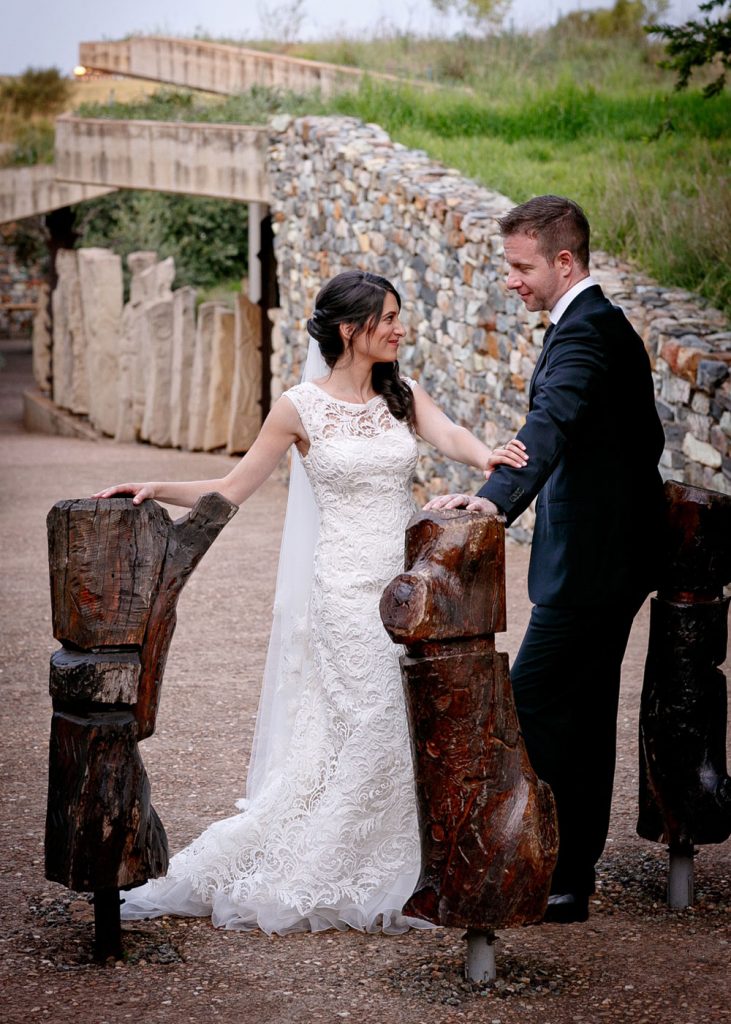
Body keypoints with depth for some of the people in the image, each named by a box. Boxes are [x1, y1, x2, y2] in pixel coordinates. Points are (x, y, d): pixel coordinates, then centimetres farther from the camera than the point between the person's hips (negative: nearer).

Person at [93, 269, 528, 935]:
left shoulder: (403, 397, 8)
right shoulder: (302, 408, -2)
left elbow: (450, 436, -12)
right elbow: (232, 489, 1)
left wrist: (487, 457, -35)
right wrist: (157, 491, -14)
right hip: (348, 587, -4)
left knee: (412, 732, 6)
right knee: (369, 730, -7)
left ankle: (397, 876, 21)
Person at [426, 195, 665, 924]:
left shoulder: (583, 331, -17)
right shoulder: (608, 324, 16)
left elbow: (551, 423, -36)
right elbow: (643, 436, 25)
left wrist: (497, 498, -50)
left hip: (586, 563, -11)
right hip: (616, 554, 11)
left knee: (533, 712, -9)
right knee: (582, 716, 14)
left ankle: (554, 880, -5)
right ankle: (573, 873, 23)